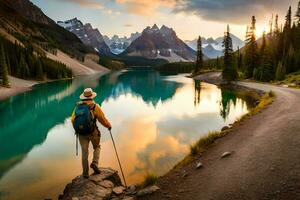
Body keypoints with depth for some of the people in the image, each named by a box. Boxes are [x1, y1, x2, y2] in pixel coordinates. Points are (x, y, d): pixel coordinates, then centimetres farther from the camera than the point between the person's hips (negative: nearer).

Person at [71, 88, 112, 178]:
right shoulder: (95, 106, -8)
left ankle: (85, 173, 15)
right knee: (97, 147, 21)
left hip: (81, 132, 3)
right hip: (93, 132, -3)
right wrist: (109, 125, 12)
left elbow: (73, 119, 5)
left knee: (84, 152, 10)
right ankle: (94, 163, 2)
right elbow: (102, 119, -6)